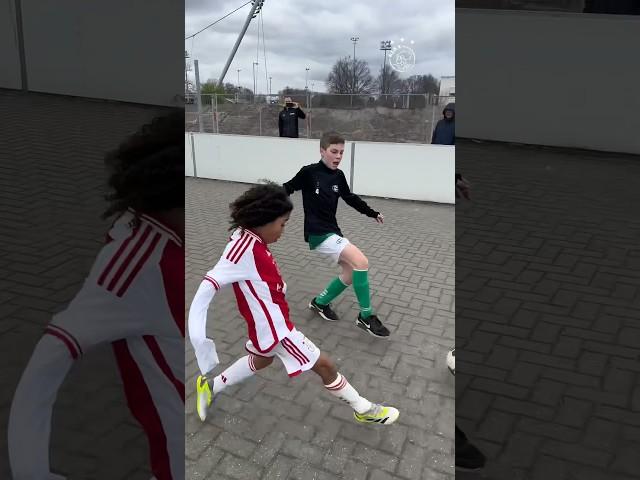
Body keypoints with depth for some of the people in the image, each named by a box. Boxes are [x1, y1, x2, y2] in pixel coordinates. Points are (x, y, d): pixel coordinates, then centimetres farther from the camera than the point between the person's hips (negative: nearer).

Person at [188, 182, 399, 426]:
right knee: (325, 365, 6)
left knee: (261, 359, 35)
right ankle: (364, 410, 26)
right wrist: (197, 333, -39)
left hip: (268, 323, 9)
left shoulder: (252, 241, -5)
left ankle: (211, 386, 46)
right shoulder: (245, 246, -31)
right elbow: (208, 286, -35)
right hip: (274, 327, -9)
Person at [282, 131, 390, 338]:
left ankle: (320, 302, 31)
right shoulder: (309, 172, -12)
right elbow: (288, 188, -3)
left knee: (351, 272, 10)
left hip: (332, 231, 8)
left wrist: (373, 213, 25)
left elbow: (350, 198, 20)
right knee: (361, 262, -19)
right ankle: (366, 316, -5)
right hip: (318, 233, -8)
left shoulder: (338, 176, 6)